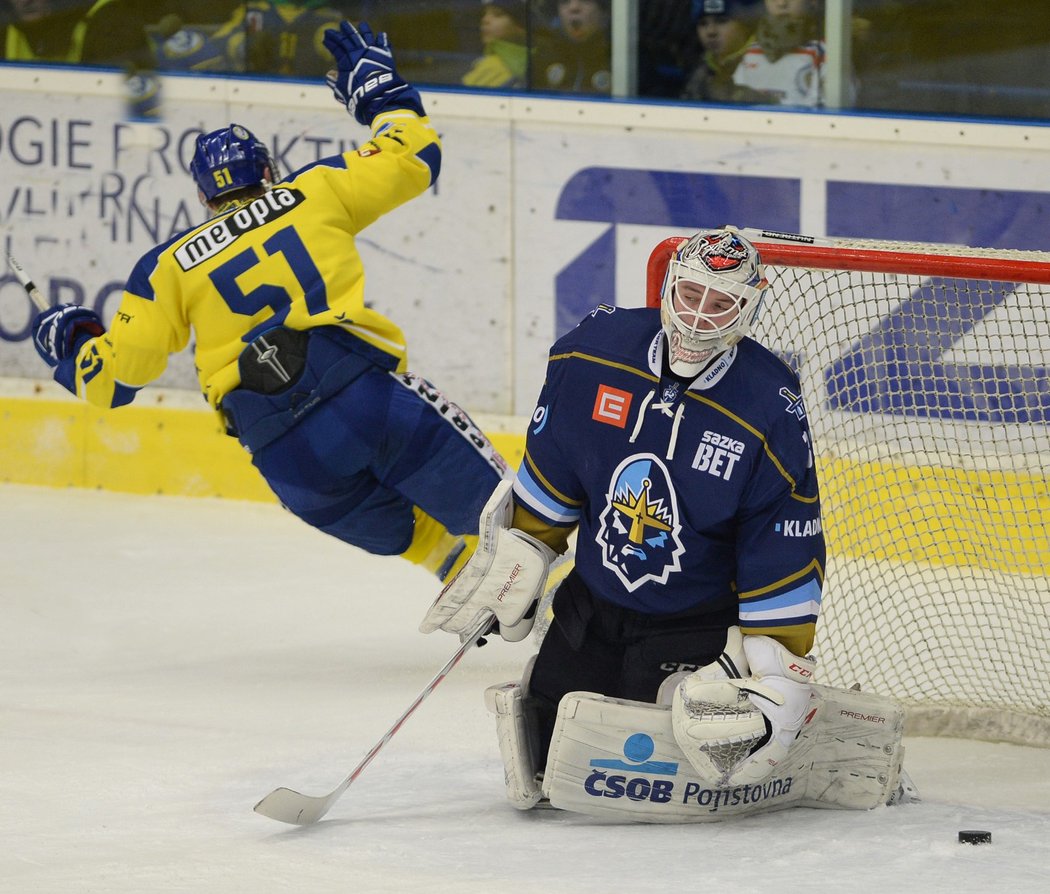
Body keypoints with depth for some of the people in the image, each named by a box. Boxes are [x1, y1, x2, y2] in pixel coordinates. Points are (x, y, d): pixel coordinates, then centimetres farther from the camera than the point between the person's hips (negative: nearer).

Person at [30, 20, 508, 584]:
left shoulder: (172, 266, 18)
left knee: (421, 538, 21)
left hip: (283, 453, 2)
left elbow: (111, 375, 16)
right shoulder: (314, 193, 15)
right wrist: (378, 88, 38)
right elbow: (413, 158, 21)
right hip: (369, 393, -2)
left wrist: (68, 341, 38)